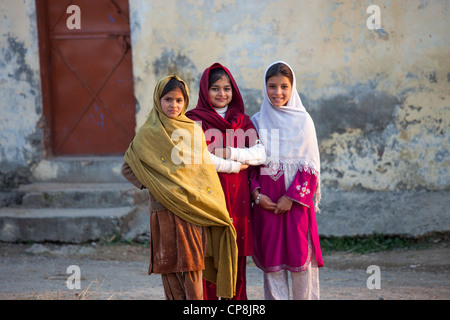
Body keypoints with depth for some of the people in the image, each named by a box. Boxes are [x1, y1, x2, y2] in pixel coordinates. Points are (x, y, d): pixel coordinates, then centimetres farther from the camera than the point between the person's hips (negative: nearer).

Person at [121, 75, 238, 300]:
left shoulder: (194, 131, 10)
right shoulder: (148, 134, 4)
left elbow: (206, 170, 14)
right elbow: (127, 168, 11)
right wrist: (148, 185, -4)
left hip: (194, 211, 1)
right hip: (165, 212, -1)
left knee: (194, 269, -2)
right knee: (170, 270, 0)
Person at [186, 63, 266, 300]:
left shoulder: (243, 121, 15)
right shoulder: (195, 120, 3)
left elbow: (261, 154, 2)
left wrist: (228, 153, -10)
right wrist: (235, 166, -7)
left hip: (238, 197, 3)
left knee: (237, 257, 3)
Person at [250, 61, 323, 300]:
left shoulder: (303, 120, 2)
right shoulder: (257, 121, 8)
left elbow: (310, 165, -1)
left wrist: (291, 197, -10)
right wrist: (257, 194, -7)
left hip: (296, 199, -2)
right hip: (266, 201, 2)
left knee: (300, 254, -2)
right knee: (271, 257, 3)